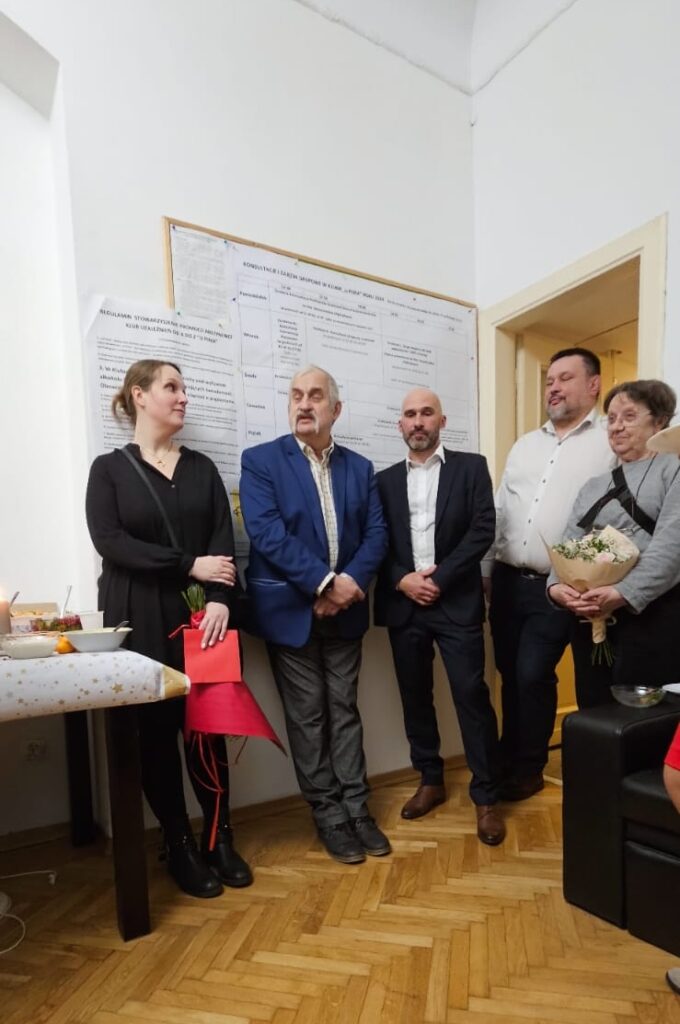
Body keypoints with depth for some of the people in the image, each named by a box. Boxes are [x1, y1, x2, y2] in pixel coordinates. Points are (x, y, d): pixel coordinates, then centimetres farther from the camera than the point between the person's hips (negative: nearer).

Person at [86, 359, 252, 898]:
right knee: (156, 730, 5)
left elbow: (223, 537, 0)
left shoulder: (201, 467, 10)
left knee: (208, 726, 5)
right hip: (141, 618, -2)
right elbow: (110, 542, -11)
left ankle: (219, 838, 24)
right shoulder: (109, 469, 2)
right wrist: (189, 566, -16)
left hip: (201, 614, 2)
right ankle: (180, 847, 23)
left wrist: (219, 599, -15)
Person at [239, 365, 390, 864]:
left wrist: (351, 582, -15)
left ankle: (357, 809, 28)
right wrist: (324, 582, -21)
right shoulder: (260, 461, -5)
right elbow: (267, 533, -17)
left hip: (344, 610, 4)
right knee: (308, 717, 8)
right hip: (291, 610, -3)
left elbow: (376, 532, 1)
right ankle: (329, 815, 24)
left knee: (345, 711, 14)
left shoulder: (360, 467, 7)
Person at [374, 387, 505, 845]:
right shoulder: (385, 480, 11)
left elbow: (483, 530, -6)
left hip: (456, 601, -3)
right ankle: (431, 780, 30)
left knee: (472, 695, -1)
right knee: (415, 697, 12)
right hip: (403, 603, 3)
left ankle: (487, 797, 16)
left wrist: (439, 578, -12)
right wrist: (402, 580, -10)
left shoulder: (471, 467, 3)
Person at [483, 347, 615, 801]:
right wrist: (485, 570, 11)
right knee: (510, 674, 14)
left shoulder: (612, 443, -4)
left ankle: (528, 769, 23)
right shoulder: (525, 445, 14)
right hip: (506, 579, 5)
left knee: (533, 676, -1)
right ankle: (508, 759, 33)